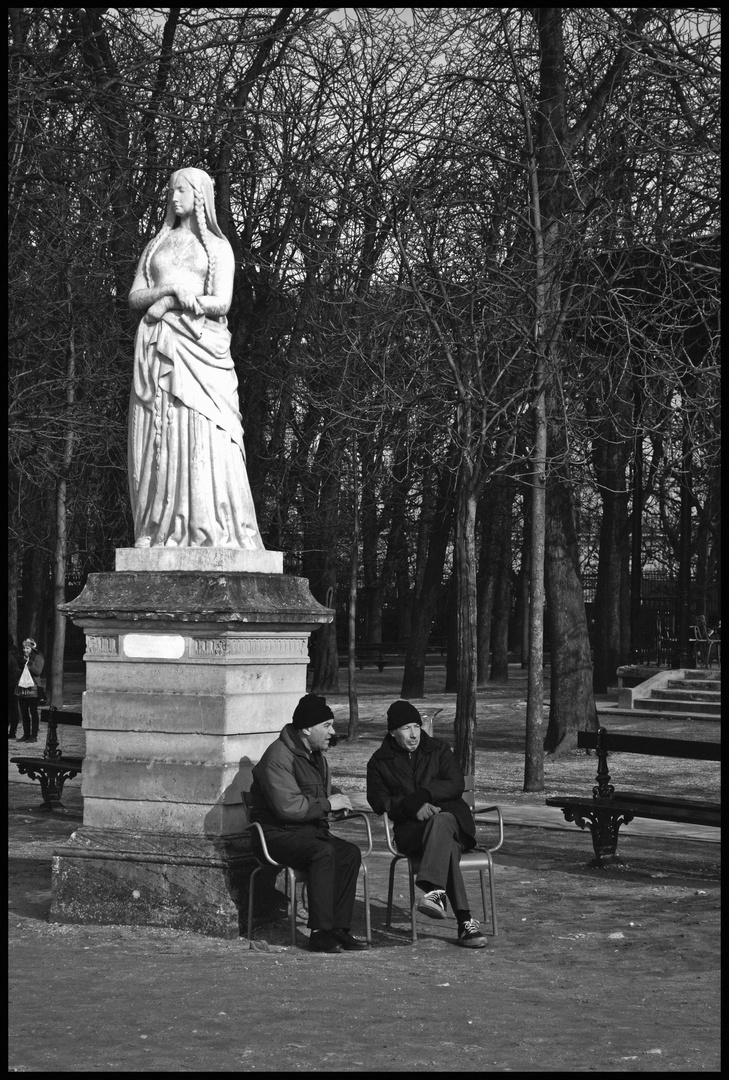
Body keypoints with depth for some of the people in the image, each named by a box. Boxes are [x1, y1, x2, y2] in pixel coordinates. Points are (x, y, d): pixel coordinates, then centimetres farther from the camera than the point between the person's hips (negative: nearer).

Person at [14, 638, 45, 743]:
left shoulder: (38, 657, -2)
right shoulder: (22, 657, 15)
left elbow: (38, 671, -14)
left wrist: (29, 662, -16)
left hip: (32, 689, -6)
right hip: (21, 688, 6)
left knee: (33, 713, -3)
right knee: (24, 713, 7)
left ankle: (34, 735, -2)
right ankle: (26, 735, 13)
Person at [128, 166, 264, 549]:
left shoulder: (218, 246, 12)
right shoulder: (157, 244, 21)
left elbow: (221, 302, 0)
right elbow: (135, 297, 12)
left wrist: (169, 303, -5)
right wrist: (171, 287, -5)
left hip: (199, 347, -3)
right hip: (159, 347, 3)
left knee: (203, 438, -14)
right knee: (158, 439, -7)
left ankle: (212, 534, -17)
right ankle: (159, 536, -11)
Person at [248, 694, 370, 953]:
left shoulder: (317, 755, 15)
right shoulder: (279, 756, -16)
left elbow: (324, 791, 31)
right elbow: (287, 807, -26)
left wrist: (337, 797, 7)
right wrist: (327, 804, -17)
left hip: (309, 829, 9)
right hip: (278, 833, -9)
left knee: (350, 853, -15)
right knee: (324, 852, -33)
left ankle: (339, 929, -13)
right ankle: (320, 933, -30)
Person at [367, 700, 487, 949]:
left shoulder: (438, 749, 15)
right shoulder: (380, 762, 14)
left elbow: (456, 785, 2)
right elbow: (379, 801, 3)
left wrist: (423, 795, -13)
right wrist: (412, 807, -14)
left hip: (451, 818, 1)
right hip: (409, 830, -1)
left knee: (440, 821, -40)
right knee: (445, 842, -37)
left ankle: (433, 890, -59)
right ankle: (465, 921, -50)